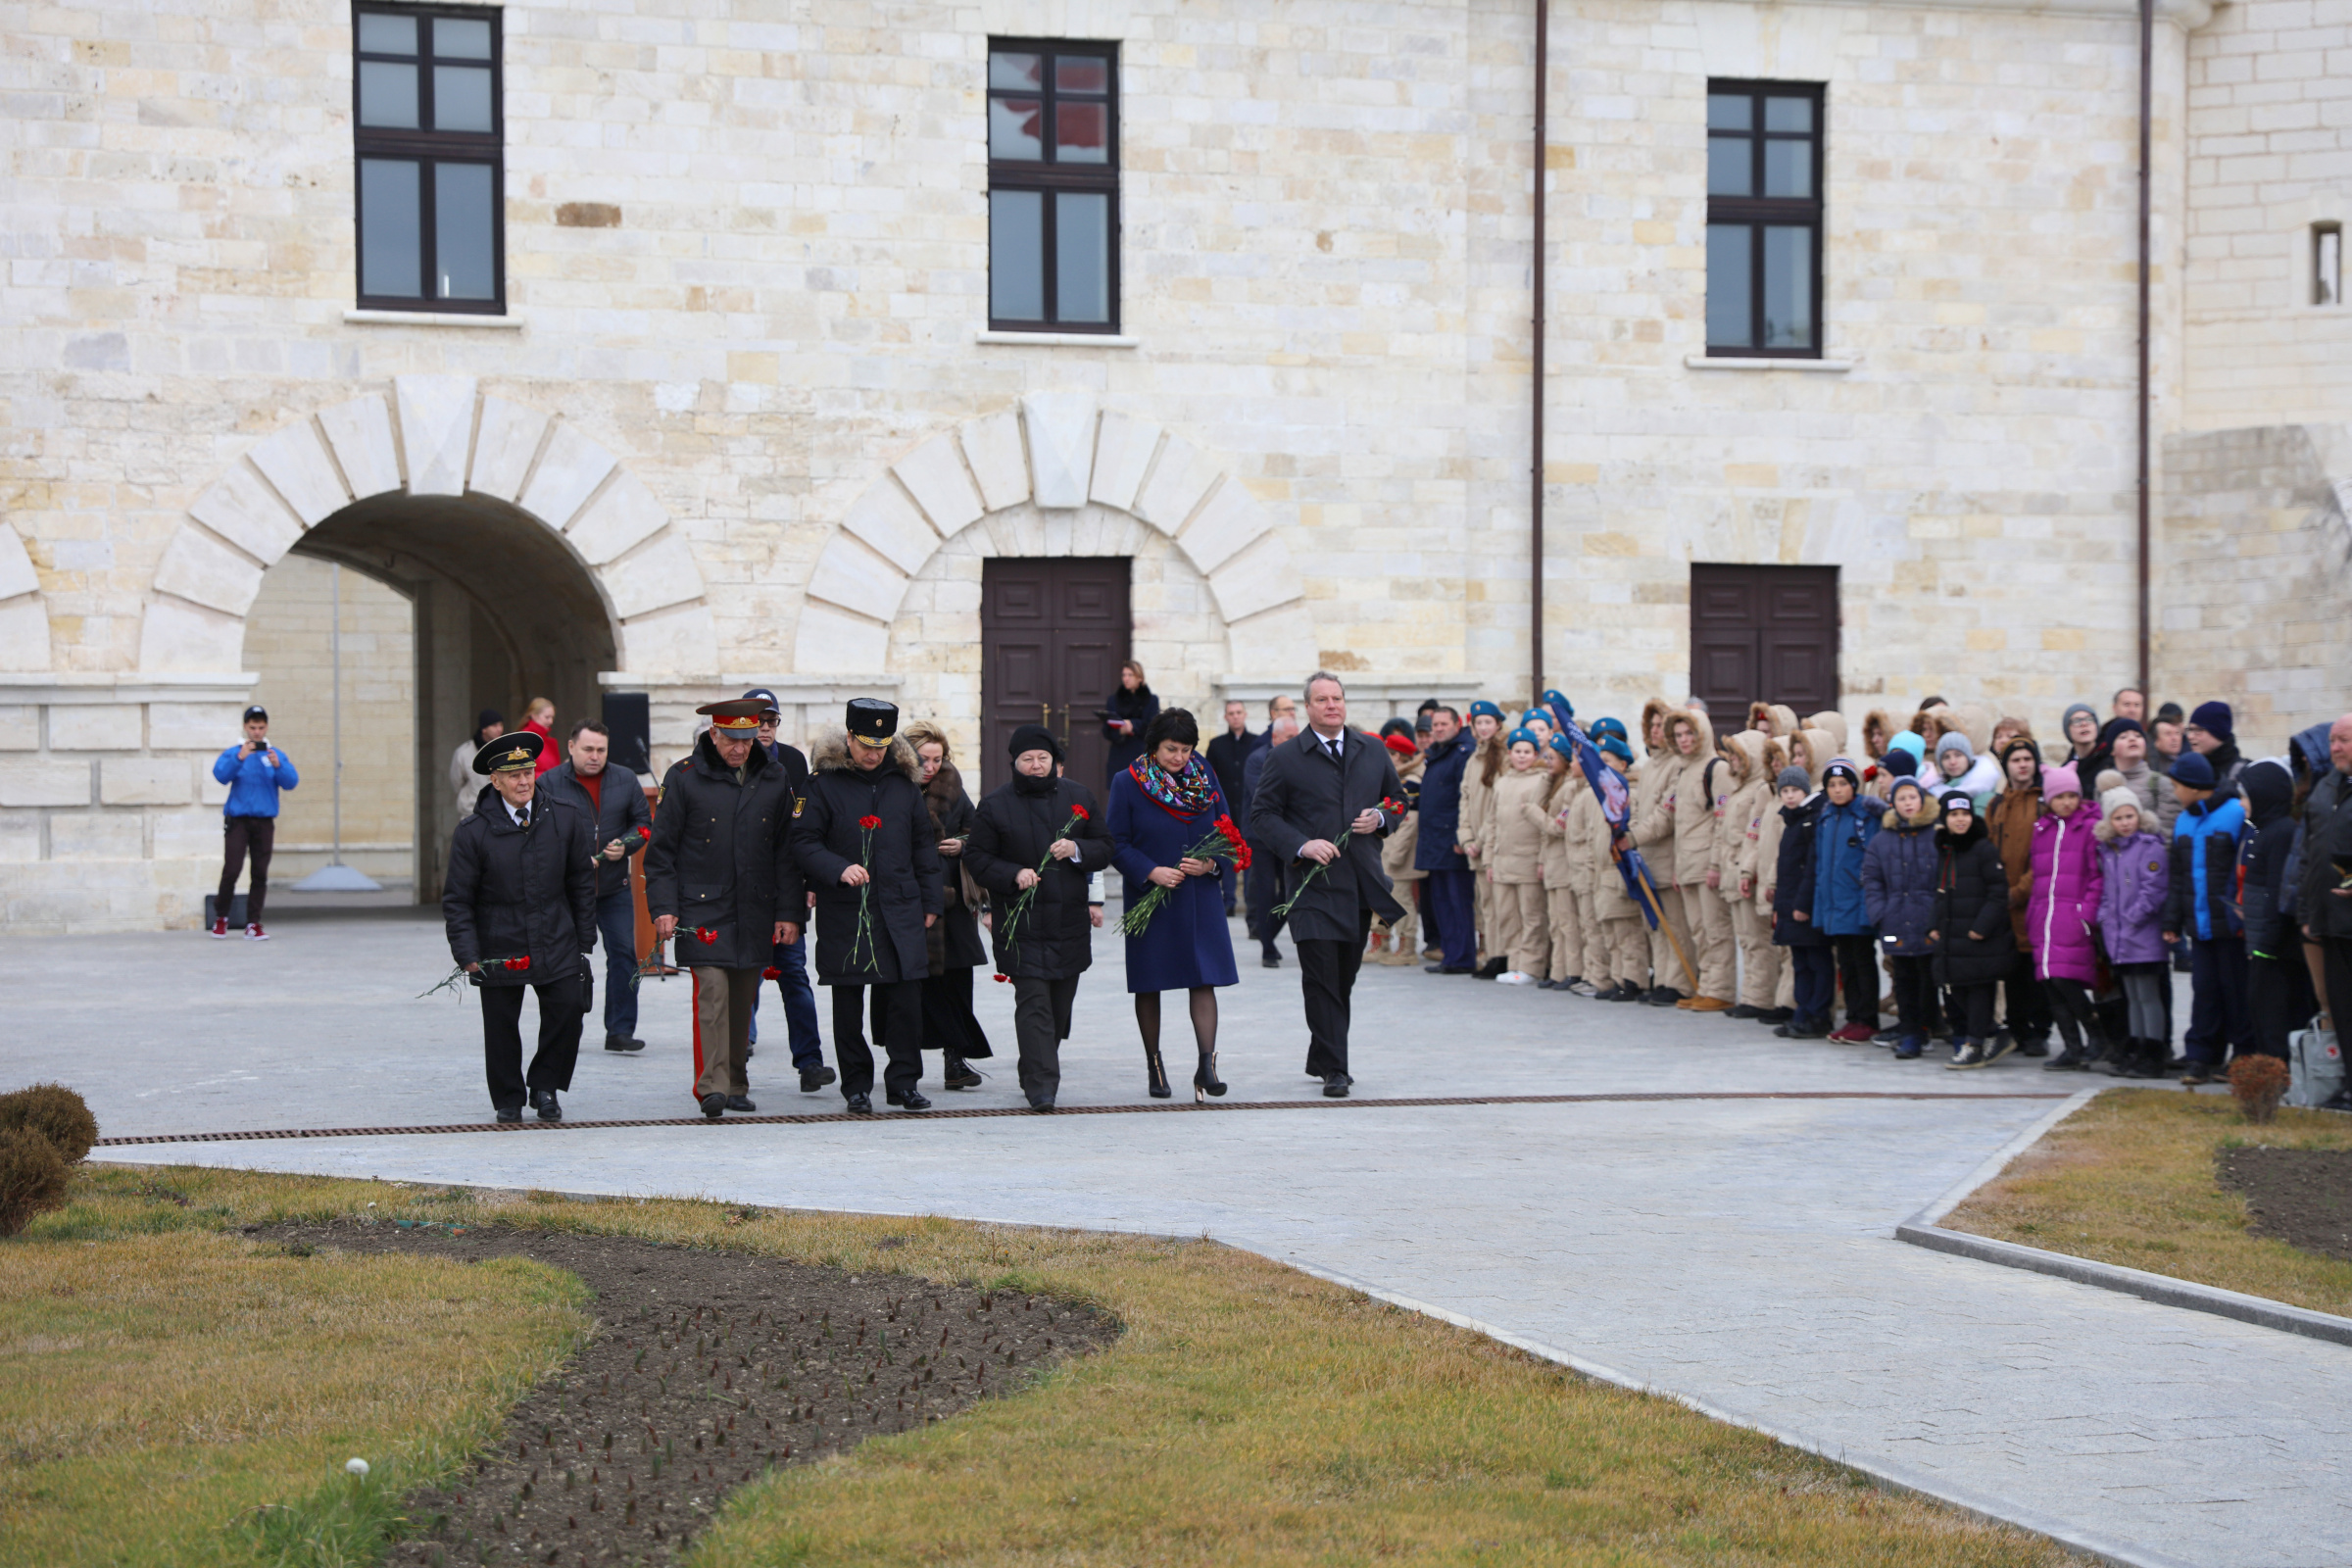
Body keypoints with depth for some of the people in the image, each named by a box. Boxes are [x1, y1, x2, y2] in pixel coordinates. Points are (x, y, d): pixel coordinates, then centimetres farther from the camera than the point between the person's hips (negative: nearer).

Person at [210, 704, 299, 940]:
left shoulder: (276, 755, 8)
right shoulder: (233, 753, 4)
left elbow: (291, 783, -3)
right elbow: (221, 775, -13)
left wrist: (278, 765, -21)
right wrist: (240, 758, -26)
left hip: (264, 821, 2)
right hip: (237, 820, -2)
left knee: (260, 874, 0)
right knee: (232, 869, -11)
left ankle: (253, 924, 5)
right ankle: (220, 916, 9)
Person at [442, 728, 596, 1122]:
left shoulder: (565, 821, 1)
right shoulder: (473, 831, -6)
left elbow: (582, 885, 9)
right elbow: (457, 899, -3)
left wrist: (584, 942, 8)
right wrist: (467, 954, -11)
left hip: (556, 944, 2)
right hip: (499, 949, -1)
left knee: (569, 1010, -8)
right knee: (501, 1026, 4)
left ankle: (545, 1086, 13)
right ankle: (509, 1100, 22)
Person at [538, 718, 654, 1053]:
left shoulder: (625, 781, 7)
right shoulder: (549, 784, -2)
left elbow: (644, 824, 12)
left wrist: (625, 845, -7)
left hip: (615, 888, 2)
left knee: (623, 953, -4)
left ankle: (620, 1030, 2)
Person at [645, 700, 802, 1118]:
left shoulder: (775, 780, 7)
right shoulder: (683, 777, -2)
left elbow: (788, 851, 11)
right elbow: (661, 849, 1)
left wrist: (789, 912, 6)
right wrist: (663, 907, -7)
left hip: (756, 911, 4)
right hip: (702, 908, -3)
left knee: (743, 999, 9)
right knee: (713, 990, -15)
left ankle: (737, 1086, 18)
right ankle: (711, 1086, -15)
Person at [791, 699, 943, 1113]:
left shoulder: (903, 782, 9)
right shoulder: (824, 783, -2)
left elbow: (922, 845, 16)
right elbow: (803, 843, -5)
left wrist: (930, 902, 13)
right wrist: (839, 870, -21)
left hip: (900, 911, 3)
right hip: (844, 913, -2)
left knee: (906, 999, -1)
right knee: (848, 1003, 3)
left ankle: (904, 1082, 9)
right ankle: (856, 1087, 13)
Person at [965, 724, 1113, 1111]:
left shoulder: (1079, 798, 10)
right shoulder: (995, 805, 1)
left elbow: (1105, 847, 12)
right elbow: (976, 859, 1)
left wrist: (1077, 849, -10)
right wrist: (1014, 875, -16)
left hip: (1070, 920, 4)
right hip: (1021, 920, -4)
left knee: (1060, 1003, 10)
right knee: (1033, 1002, -12)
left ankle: (1035, 1073, 27)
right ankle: (1041, 1084, -15)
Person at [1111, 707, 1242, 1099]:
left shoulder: (1204, 777, 5)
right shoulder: (1128, 783, -3)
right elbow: (1117, 844, -5)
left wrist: (1211, 863, -12)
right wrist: (1152, 872, -18)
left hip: (1200, 898, 2)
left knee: (1204, 979, -8)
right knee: (1149, 985, 7)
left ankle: (1207, 1064, -11)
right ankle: (1153, 1064, 20)